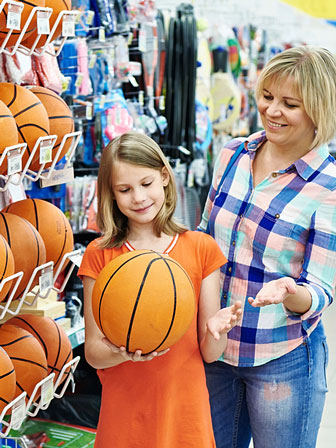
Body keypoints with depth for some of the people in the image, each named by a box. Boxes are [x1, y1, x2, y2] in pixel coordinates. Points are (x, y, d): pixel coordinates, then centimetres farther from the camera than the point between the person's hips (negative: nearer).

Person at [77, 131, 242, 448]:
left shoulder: (202, 248, -3)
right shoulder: (99, 255, -5)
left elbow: (209, 354, -2)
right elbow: (93, 354, -4)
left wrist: (215, 330, -23)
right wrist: (120, 352, -25)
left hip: (185, 409, 1)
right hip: (123, 412, 0)